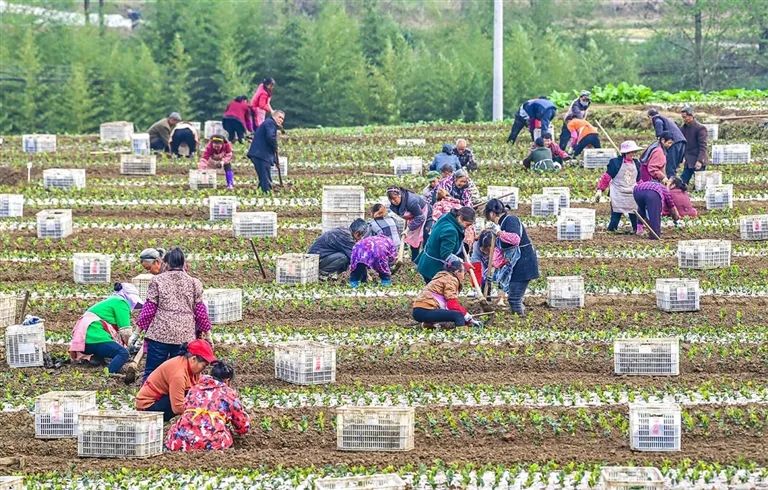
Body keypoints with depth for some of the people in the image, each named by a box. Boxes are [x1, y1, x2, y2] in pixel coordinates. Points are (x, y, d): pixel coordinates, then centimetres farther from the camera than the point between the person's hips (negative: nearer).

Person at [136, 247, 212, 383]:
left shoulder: (158, 281, 1)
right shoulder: (194, 283, 6)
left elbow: (149, 308, 0)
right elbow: (200, 311, 7)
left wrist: (140, 326, 10)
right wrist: (207, 334, 16)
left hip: (160, 333, -2)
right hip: (185, 335, 2)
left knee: (151, 372, 5)